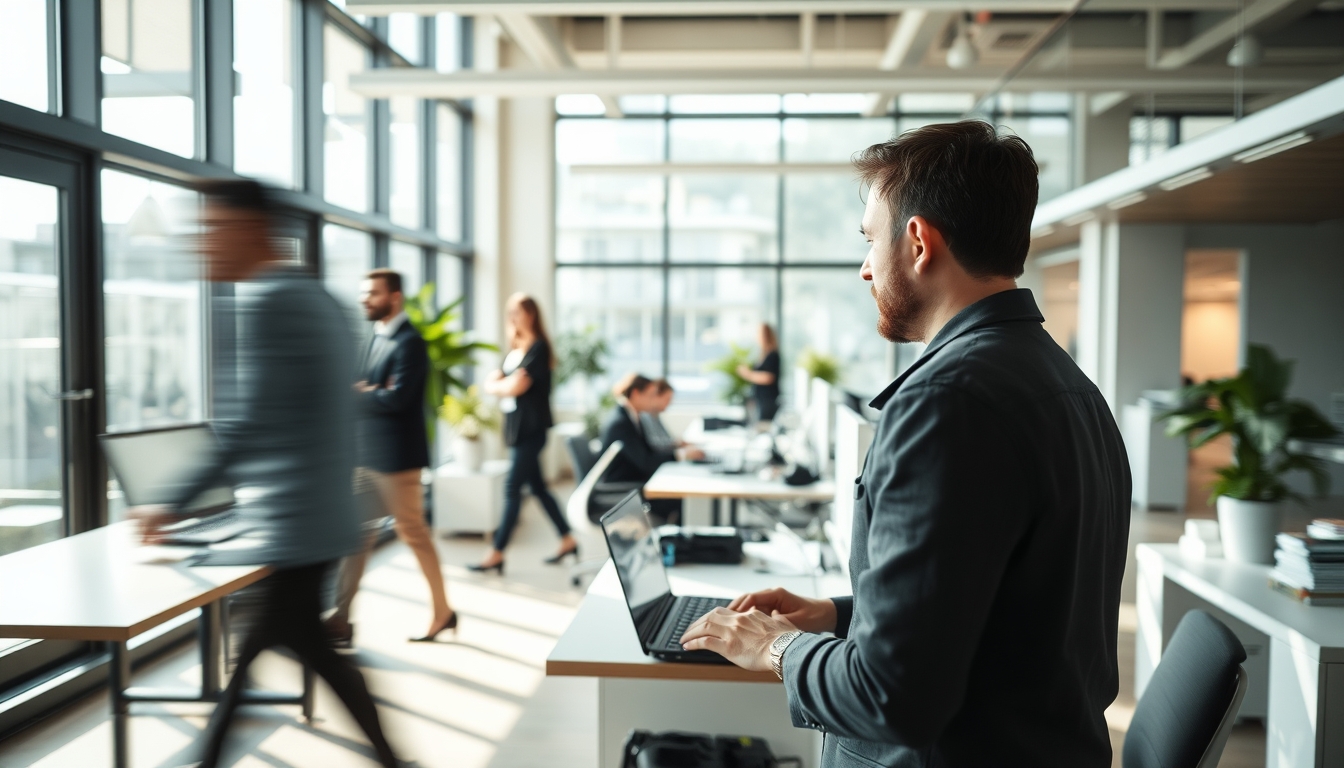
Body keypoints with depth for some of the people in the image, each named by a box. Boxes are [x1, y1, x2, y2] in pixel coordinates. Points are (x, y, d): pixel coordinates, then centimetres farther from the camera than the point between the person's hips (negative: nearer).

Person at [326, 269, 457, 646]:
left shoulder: (409, 342, -14)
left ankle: (441, 611, 19)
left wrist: (355, 393, -11)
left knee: (414, 533, 3)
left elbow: (397, 397, -24)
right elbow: (368, 390, 12)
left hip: (394, 456, -9)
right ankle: (340, 619, 16)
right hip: (365, 454, 9)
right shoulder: (377, 337, 14)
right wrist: (366, 392, -10)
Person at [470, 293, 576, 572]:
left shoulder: (538, 348, -11)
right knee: (537, 487, 13)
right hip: (515, 427, 9)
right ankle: (568, 540, 23)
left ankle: (497, 554, 0)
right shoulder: (514, 349, 14)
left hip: (531, 430, -9)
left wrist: (501, 385, -1)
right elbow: (490, 384, 7)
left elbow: (516, 386, -20)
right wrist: (508, 385, -12)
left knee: (512, 489, -5)